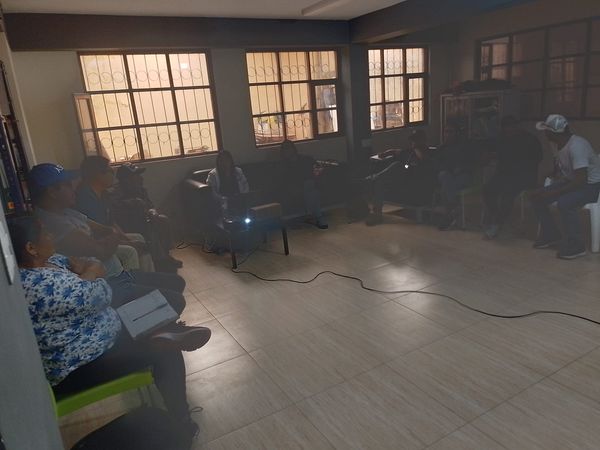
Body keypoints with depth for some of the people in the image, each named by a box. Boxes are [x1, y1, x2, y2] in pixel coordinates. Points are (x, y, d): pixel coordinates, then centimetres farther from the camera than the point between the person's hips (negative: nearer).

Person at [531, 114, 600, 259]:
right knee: (536, 197, -3)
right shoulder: (559, 144, 1)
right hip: (571, 181, 9)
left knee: (564, 203, -36)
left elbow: (581, 180, -32)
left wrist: (553, 193, -29)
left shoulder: (576, 146, -27)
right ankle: (550, 235, 11)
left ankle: (576, 246, -19)